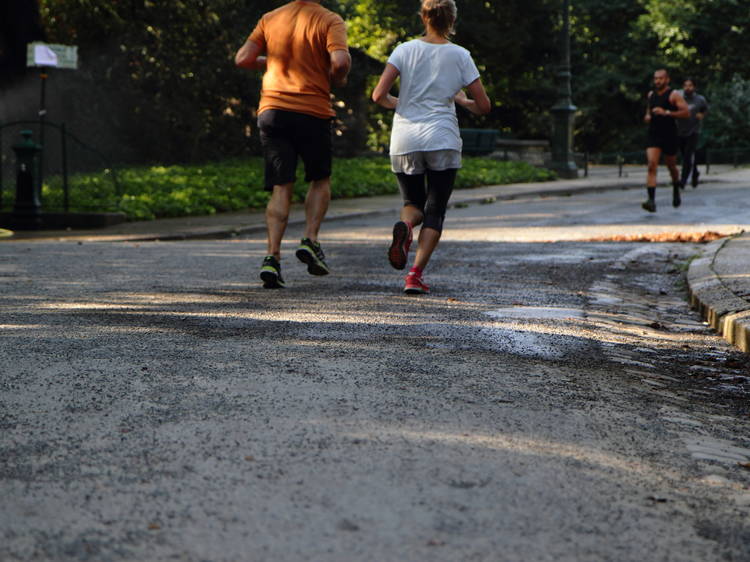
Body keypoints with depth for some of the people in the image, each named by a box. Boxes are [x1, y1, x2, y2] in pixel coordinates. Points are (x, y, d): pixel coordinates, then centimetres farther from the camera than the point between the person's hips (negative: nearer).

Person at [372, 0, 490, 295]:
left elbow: (379, 96, -5)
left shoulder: (405, 50, 3)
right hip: (443, 141, -1)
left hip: (404, 142, 1)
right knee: (435, 211, 6)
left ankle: (404, 226, -17)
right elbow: (483, 106, 4)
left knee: (414, 203, 19)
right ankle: (416, 274, -10)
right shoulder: (460, 56, 3)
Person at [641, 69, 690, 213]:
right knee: (652, 166, -14)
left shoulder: (674, 95, -7)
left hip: (669, 136, -3)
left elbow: (686, 113, -14)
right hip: (653, 135, 3)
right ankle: (651, 201, -23)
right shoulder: (651, 94, 10)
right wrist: (648, 115, 7)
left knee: (671, 166, 13)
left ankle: (676, 191, 44)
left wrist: (666, 112, -22)